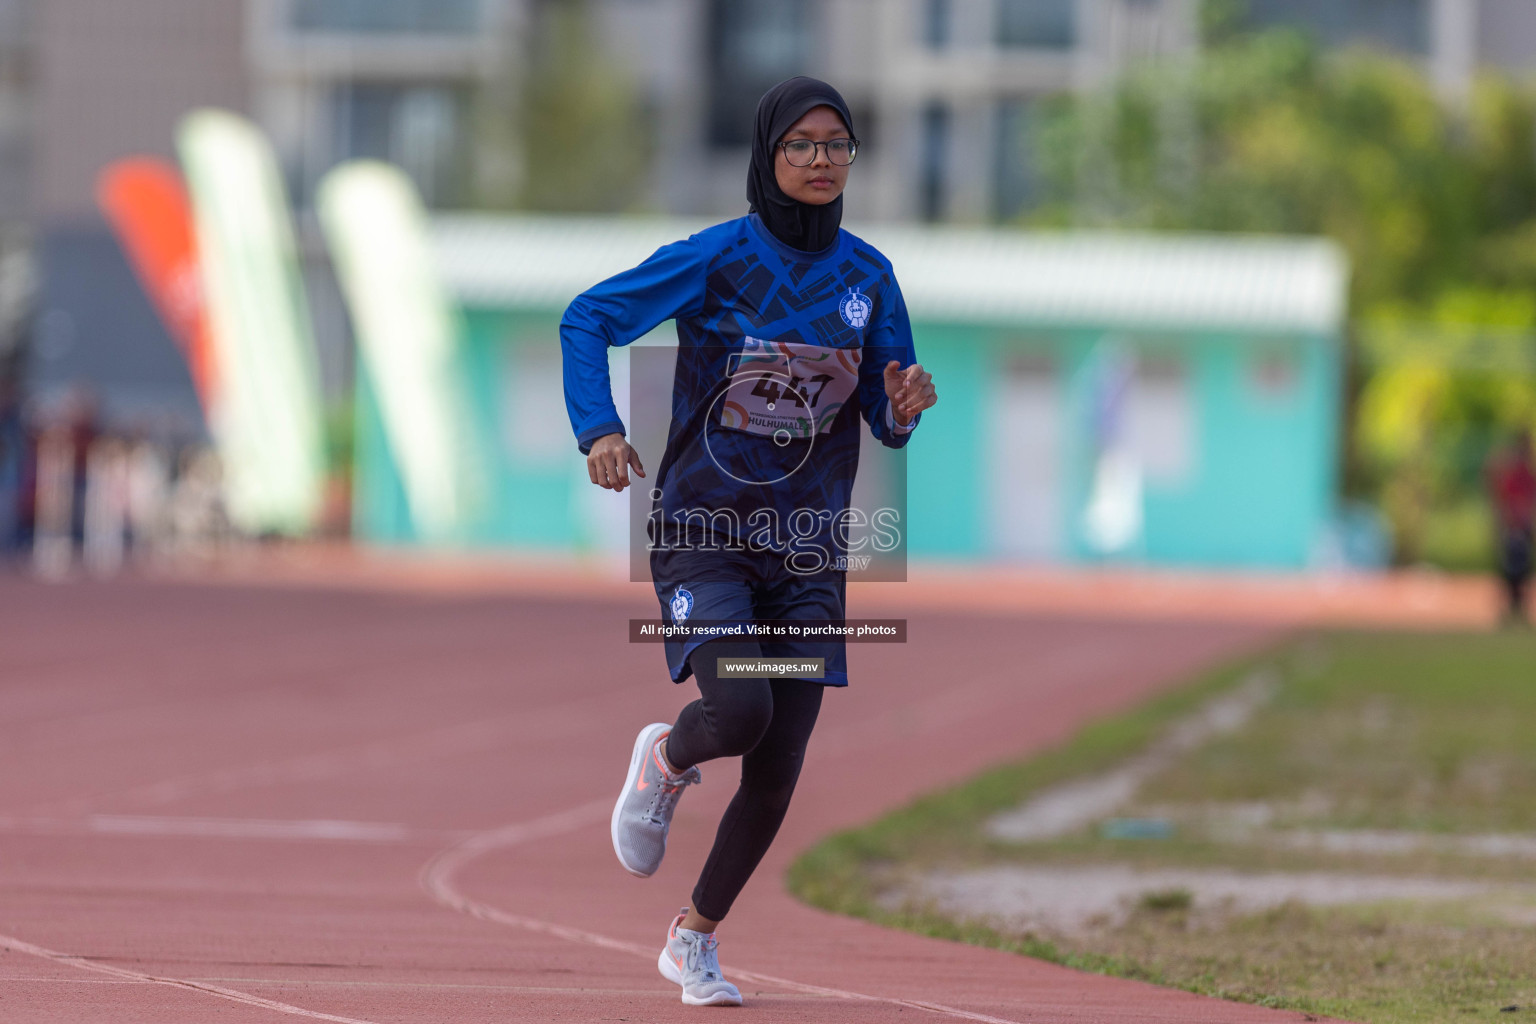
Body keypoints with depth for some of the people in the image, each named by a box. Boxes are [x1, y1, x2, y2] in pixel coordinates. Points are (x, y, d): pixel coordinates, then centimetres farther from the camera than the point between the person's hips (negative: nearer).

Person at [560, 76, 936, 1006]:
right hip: (702, 537, -4)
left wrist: (905, 405, -15)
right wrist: (600, 431, -19)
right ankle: (667, 760, 11)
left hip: (806, 553, 4)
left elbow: (887, 420, 9)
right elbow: (588, 319, -6)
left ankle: (695, 940, 25)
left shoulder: (868, 276, 4)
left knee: (777, 774, 3)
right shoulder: (718, 258, -9)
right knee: (740, 709, -27)